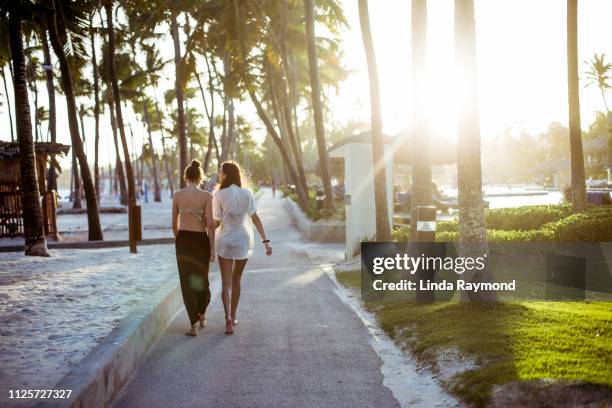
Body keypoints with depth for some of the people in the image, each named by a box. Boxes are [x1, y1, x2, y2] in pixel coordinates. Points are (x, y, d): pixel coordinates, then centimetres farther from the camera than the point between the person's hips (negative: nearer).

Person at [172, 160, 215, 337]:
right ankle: (202, 316, 37)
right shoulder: (207, 196, -9)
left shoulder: (177, 195, -2)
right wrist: (212, 248, -6)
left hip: (183, 240, 1)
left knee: (187, 282, 5)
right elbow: (210, 224, -13)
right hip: (201, 240, -1)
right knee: (202, 279, 19)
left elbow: (174, 224, 4)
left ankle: (194, 325, -1)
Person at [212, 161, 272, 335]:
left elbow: (216, 222, -6)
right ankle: (233, 317, 26)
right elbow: (255, 218, -4)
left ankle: (228, 318, -13)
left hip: (225, 241, -3)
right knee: (236, 280, 17)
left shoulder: (219, 195, -9)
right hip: (243, 241, 3)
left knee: (226, 283, 3)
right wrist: (266, 241, -4)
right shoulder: (247, 194, -1)